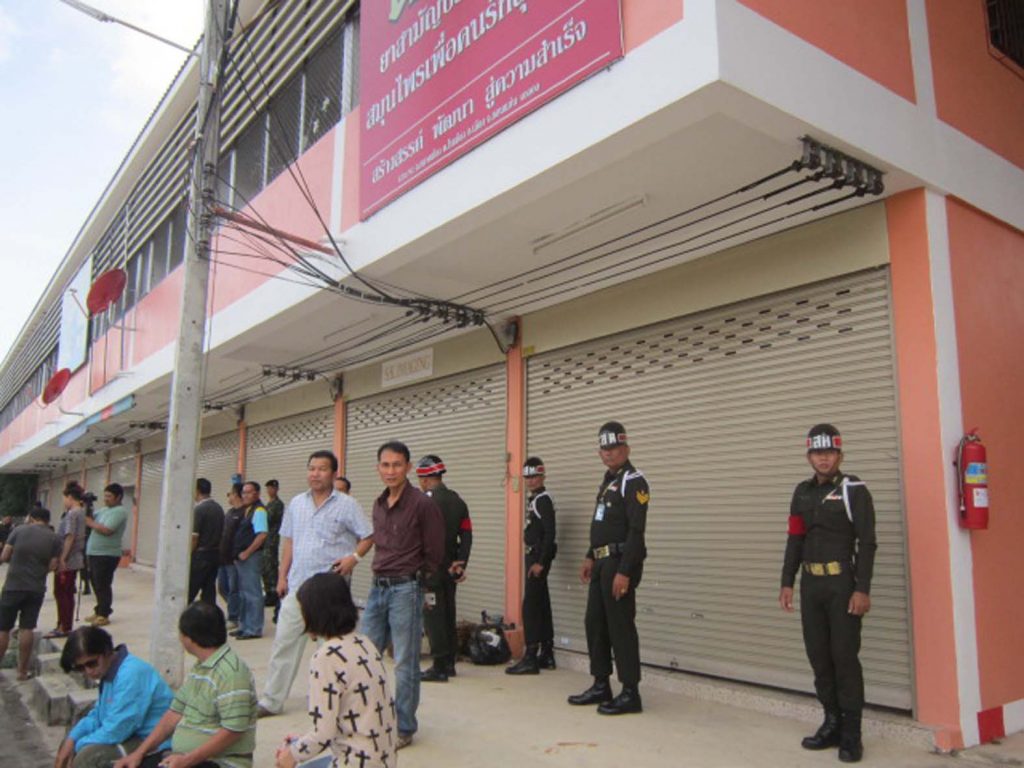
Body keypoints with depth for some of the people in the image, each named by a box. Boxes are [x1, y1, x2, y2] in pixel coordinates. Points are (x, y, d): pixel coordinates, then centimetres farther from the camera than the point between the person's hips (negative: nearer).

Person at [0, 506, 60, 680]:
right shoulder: (54, 538, 0)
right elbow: (52, 566, -2)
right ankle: (22, 671, 12)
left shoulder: (19, 530, -2)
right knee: (27, 629, 8)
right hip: (36, 589, 1)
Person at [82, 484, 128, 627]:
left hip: (107, 555, -9)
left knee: (102, 585, -4)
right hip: (94, 553, 9)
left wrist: (91, 523, -13)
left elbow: (107, 530, -23)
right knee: (96, 584, 16)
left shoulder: (120, 511, -13)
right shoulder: (103, 509, 17)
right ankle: (99, 611, 27)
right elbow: (90, 519, 14)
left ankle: (104, 615, 4)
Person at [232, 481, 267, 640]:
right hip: (242, 557, 10)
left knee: (252, 593, -5)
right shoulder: (246, 510, 16)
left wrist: (246, 553, -18)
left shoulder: (259, 510, -12)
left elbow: (262, 535, -21)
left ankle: (254, 629, 0)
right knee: (243, 593, 15)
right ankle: (244, 626, 25)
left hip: (252, 557, -10)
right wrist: (237, 554, 11)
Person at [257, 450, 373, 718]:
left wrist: (354, 557, -17)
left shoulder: (347, 505, -4)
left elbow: (368, 537, -2)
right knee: (284, 641, 6)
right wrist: (282, 576, 11)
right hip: (297, 584, 4)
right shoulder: (296, 503, 10)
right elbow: (288, 542, 15)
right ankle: (271, 701, 17)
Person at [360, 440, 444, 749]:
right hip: (377, 587, 7)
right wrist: (382, 575, 10)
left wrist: (412, 578, 3)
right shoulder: (378, 504, 9)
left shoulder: (422, 503, -13)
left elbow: (434, 553, -7)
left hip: (405, 590, -7)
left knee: (405, 663, 3)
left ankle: (404, 729, 18)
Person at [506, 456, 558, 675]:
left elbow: (550, 533, -19)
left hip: (539, 557, -10)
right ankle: (546, 655, 21)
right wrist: (532, 560, 16)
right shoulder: (533, 499, 16)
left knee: (531, 606, -10)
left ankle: (531, 658, -7)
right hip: (532, 557, 10)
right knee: (542, 606, 13)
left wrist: (540, 562, -22)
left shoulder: (544, 499, -12)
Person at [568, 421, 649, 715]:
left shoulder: (634, 481, -12)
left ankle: (631, 694, 5)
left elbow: (636, 531, -20)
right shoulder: (608, 480, 17)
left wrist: (624, 572, -24)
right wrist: (590, 557, 18)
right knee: (595, 623, 13)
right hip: (602, 562, 9)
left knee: (620, 627, -5)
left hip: (620, 562, -9)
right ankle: (601, 686, 24)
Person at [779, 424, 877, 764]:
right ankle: (832, 724, 23)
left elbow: (867, 543, -8)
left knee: (845, 658, -2)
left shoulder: (853, 490, -4)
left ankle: (851, 734, 9)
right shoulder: (802, 493, 12)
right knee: (818, 656, 10)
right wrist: (787, 583, 9)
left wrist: (862, 589, -14)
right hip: (811, 585, 5)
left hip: (842, 584, -5)